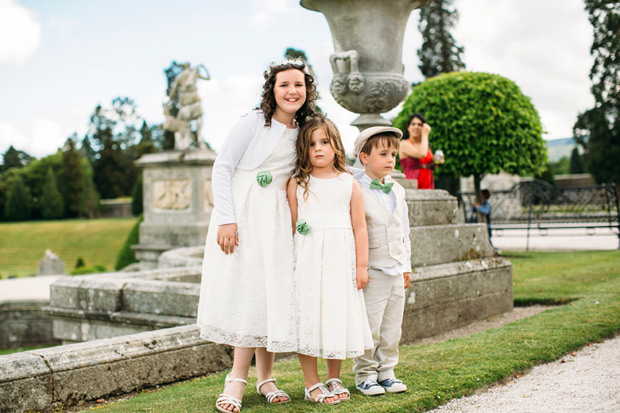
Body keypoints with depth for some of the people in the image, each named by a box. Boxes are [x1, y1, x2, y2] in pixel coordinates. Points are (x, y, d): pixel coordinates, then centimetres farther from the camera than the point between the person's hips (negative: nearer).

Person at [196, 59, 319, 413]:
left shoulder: (303, 132, 12)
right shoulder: (254, 123, -5)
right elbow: (222, 168, -8)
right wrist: (226, 219, -15)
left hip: (276, 220, 5)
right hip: (241, 213, -5)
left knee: (272, 293, 3)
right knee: (243, 288, -7)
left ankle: (265, 377, 12)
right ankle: (239, 378, -1)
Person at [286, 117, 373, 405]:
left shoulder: (350, 184, 4)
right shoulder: (297, 183, 4)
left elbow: (359, 228, 5)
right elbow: (291, 225, 4)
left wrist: (361, 265, 1)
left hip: (340, 260, 1)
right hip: (307, 260, -1)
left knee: (339, 316, 7)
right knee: (309, 317, 0)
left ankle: (334, 379, 24)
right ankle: (312, 384, 12)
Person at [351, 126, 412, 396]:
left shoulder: (397, 191, 11)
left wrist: (406, 266, 16)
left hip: (396, 270, 6)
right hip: (371, 270, -6)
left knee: (392, 327, 11)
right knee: (369, 326, -2)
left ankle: (386, 371, 23)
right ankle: (365, 375, 12)